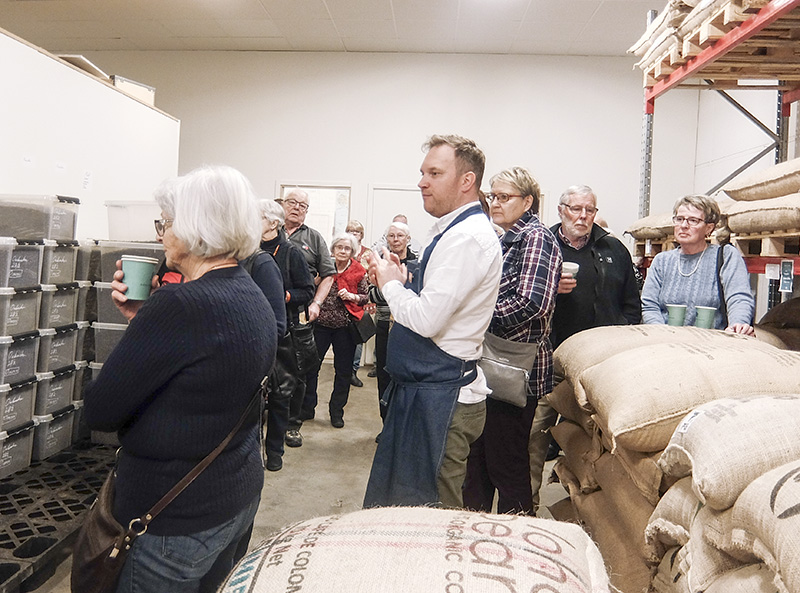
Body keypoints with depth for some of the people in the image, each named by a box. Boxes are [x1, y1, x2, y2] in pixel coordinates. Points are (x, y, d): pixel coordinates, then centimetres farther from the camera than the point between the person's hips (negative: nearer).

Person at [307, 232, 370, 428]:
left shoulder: (358, 271, 2)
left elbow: (366, 297, 6)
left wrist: (351, 296, -11)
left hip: (345, 326, 0)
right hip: (321, 323, 0)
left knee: (343, 371, 7)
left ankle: (336, 411, 22)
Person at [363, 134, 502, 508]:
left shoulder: (468, 238, -20)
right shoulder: (453, 231, 14)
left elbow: (427, 320, -26)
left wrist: (390, 284, -9)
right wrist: (401, 282, 4)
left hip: (441, 397, -10)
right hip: (424, 387, 11)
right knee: (400, 498, 22)